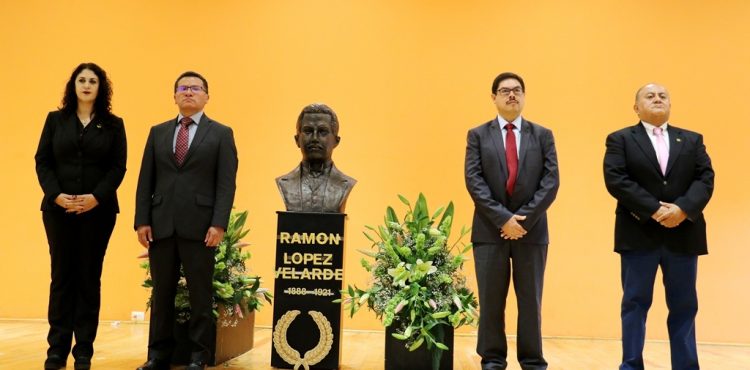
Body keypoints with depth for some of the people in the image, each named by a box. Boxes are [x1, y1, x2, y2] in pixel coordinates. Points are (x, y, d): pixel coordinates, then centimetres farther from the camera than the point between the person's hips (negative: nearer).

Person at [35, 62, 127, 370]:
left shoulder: (113, 124, 6)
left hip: (98, 210, -1)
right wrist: (56, 195, -11)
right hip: (58, 209, 1)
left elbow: (118, 167, -1)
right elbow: (42, 161, 4)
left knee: (89, 277, 3)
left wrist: (96, 197, -14)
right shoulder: (56, 120, 10)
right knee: (62, 276, 3)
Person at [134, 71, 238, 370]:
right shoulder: (158, 132, 14)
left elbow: (226, 183, -4)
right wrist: (142, 220, 0)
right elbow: (146, 181, 10)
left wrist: (219, 224, -13)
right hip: (161, 225, 3)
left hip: (199, 226, -3)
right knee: (161, 293, 9)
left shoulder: (221, 134, 5)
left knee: (200, 294, 4)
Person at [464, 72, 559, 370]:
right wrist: (502, 218, -14)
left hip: (532, 230, 1)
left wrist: (524, 218, -12)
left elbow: (551, 181, -1)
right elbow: (474, 181, -5)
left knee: (530, 301, 7)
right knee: (491, 301, 5)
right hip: (490, 230, 0)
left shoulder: (543, 135, 8)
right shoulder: (478, 135, 6)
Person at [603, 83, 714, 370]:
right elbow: (615, 179, -9)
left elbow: (706, 178, 2)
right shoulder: (620, 139, 5)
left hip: (683, 234, 3)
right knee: (635, 303, 2)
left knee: (684, 306, 7)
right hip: (639, 234, -3)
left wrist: (682, 208, -16)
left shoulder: (692, 140, 15)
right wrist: (654, 209, -18)